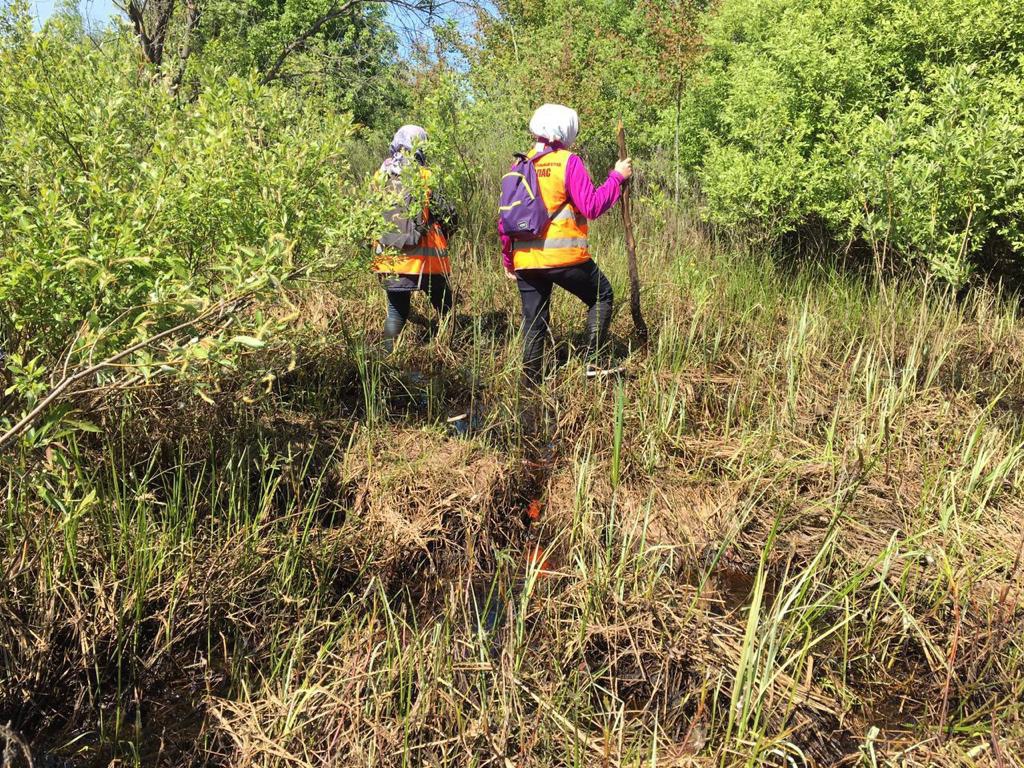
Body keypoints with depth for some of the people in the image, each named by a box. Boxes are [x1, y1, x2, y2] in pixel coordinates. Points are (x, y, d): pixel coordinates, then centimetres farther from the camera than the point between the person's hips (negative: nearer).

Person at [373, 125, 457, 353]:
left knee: (396, 312, 14)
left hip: (389, 260, 4)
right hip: (426, 259, -4)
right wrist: (443, 236, 11)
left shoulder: (380, 177, 4)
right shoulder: (425, 177, -10)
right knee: (445, 309, 11)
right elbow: (448, 215, -8)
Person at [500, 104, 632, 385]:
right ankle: (593, 361, 8)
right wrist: (617, 177, 1)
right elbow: (592, 207, -11)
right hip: (563, 256, -5)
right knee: (601, 296, 17)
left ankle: (530, 383, 16)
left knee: (534, 323, 14)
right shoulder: (568, 162, -6)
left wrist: (507, 258, 21)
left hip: (525, 259, 5)